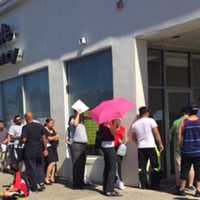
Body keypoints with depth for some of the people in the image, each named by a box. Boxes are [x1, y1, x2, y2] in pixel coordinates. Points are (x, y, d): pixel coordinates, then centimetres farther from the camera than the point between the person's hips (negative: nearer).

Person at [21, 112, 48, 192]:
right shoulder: (40, 126, 3)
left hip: (29, 152, -4)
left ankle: (34, 186, 9)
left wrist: (21, 141, 5)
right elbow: (44, 138, 2)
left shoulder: (25, 127, -10)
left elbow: (24, 140, -17)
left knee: (31, 168, 6)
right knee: (40, 167, 16)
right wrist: (45, 149, 7)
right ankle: (41, 182, 5)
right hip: (39, 150, 4)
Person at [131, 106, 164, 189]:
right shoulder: (151, 121, -3)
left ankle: (143, 184, 6)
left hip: (140, 148, 3)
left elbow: (134, 138, 14)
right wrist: (160, 144, 1)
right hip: (151, 146, -3)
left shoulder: (135, 124, 8)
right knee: (154, 166, 7)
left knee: (142, 167, 7)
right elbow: (156, 134, -6)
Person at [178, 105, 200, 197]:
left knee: (185, 170, 9)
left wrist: (182, 147, 12)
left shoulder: (184, 122, -1)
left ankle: (182, 189, 12)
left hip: (187, 151, 0)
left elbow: (180, 137, 0)